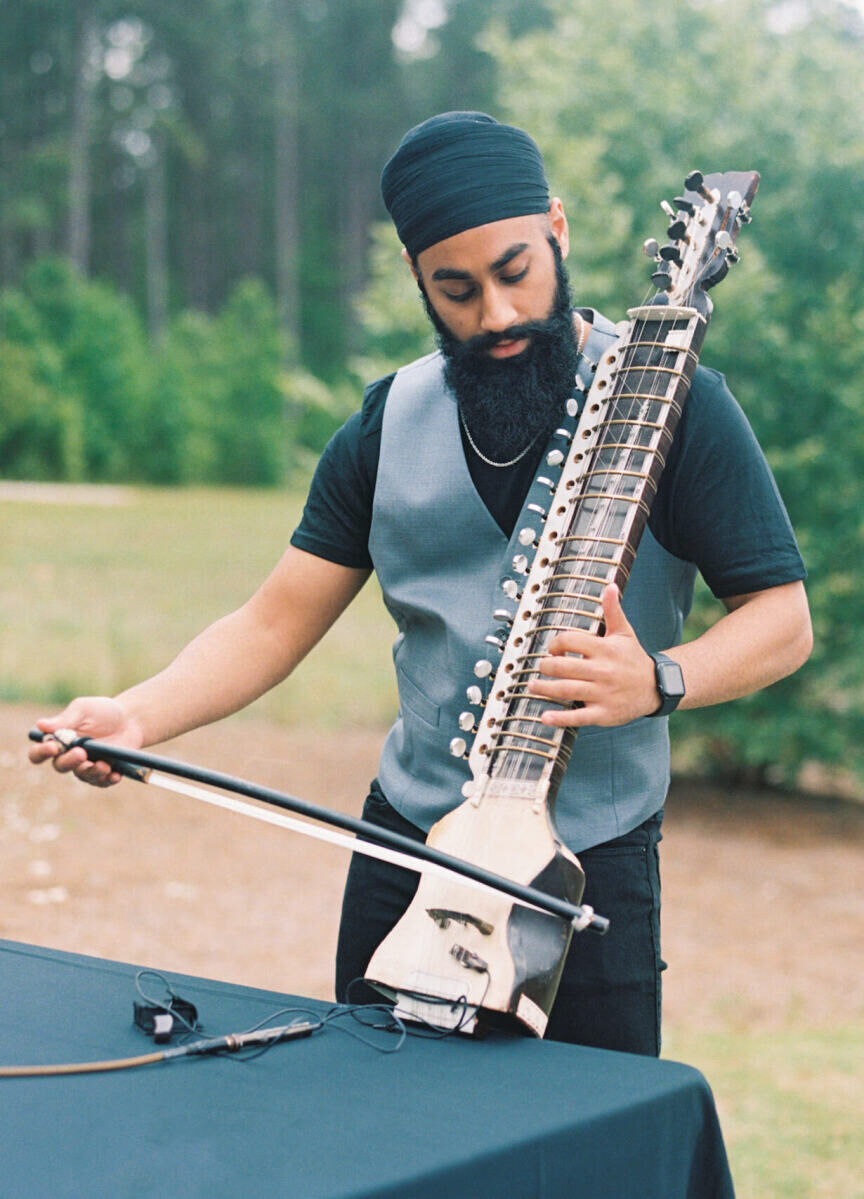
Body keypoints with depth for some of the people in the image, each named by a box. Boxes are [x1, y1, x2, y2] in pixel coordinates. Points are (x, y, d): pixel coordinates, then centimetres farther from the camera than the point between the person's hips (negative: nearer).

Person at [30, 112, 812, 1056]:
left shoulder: (671, 403, -7)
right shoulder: (388, 428, 5)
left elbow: (781, 618, -6)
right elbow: (275, 625, 5)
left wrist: (657, 682, -25)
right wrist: (137, 716, -11)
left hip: (590, 864, -3)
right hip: (406, 843, 4)